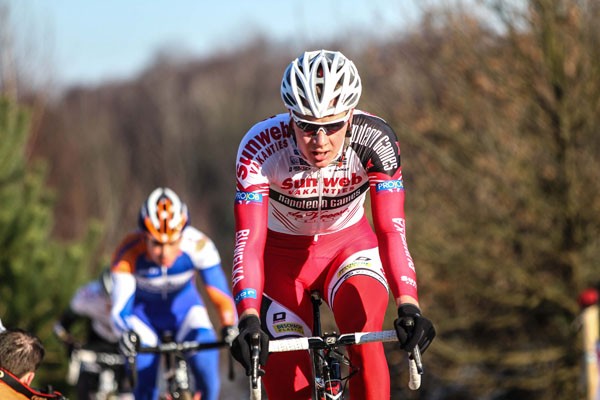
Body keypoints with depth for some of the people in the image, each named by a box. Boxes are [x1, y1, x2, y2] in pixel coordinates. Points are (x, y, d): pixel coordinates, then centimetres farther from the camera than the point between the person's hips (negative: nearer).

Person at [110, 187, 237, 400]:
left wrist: (230, 328, -48)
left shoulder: (198, 245, -31)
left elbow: (221, 296, -29)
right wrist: (129, 334, -57)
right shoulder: (128, 254, -34)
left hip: (184, 305, 1)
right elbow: (120, 309, -36)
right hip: (143, 313, -1)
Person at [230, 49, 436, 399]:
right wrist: (248, 319, -49)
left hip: (348, 246, 0)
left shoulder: (375, 140, -27)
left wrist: (409, 306, -46)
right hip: (282, 255, 0)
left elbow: (391, 230, -31)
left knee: (364, 336, -30)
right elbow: (249, 241, -35)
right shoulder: (260, 148, -30)